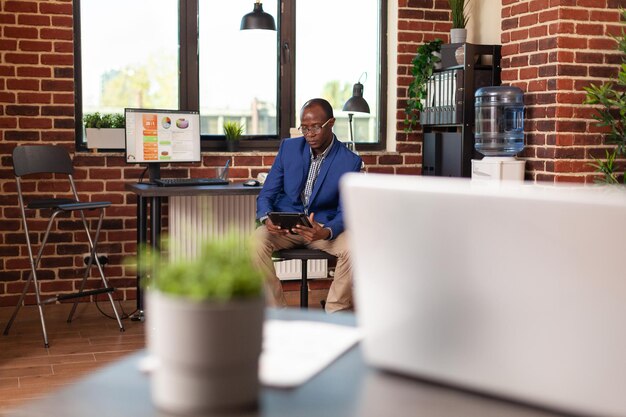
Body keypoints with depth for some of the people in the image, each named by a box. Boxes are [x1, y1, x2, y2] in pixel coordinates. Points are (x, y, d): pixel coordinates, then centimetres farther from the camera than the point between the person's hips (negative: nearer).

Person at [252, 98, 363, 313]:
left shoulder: (350, 161, -6)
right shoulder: (288, 147, 2)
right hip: (283, 225, 1)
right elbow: (266, 194, 3)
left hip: (324, 226, -1)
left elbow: (345, 212, -7)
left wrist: (326, 232, -31)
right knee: (257, 242, -31)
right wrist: (266, 218, -21)